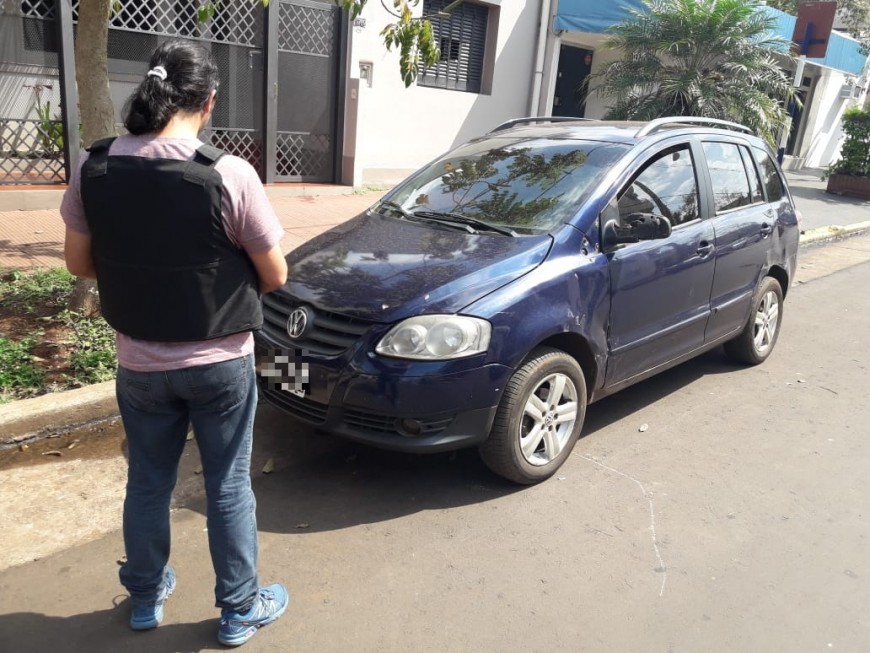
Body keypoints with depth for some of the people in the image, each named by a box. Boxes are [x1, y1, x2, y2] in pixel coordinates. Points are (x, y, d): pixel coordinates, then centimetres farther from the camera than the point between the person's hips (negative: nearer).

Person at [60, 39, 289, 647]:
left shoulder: (94, 168, -7)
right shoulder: (228, 173, -19)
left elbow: (80, 263, 4)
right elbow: (275, 276, -10)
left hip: (140, 364, 3)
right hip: (221, 363, -3)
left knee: (147, 484, 22)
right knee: (229, 488, 14)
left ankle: (146, 597, 43)